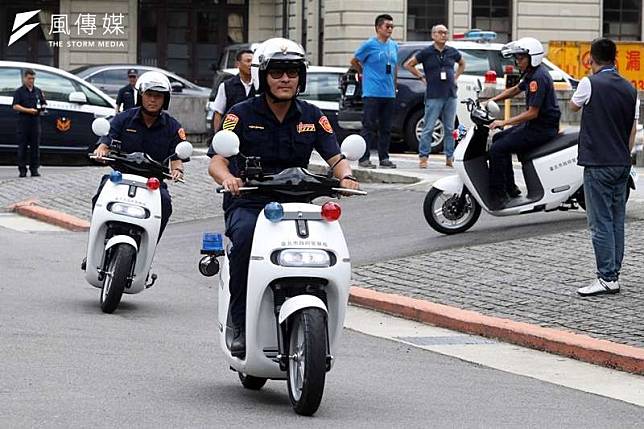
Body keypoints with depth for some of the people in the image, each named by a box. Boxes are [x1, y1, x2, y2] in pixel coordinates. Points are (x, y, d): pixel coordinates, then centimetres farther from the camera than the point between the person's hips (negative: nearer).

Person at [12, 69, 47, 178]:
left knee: (35, 146, 3)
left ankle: (34, 169, 7)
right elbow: (15, 106, -7)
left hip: (35, 121, 3)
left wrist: (42, 108, -4)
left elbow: (43, 104, 20)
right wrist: (28, 110, -18)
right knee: (22, 147, -2)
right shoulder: (19, 91, 2)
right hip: (23, 122, -3)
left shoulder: (38, 91, 15)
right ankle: (22, 170, 1)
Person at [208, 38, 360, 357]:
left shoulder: (311, 116, 11)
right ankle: (240, 325, -27)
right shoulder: (242, 114, 1)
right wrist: (227, 177, -33)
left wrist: (345, 176, -21)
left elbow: (335, 156, 3)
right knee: (246, 235, -36)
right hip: (247, 203, -3)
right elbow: (216, 160, -9)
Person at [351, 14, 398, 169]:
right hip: (372, 93, -6)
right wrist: (366, 74, 8)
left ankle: (384, 158, 13)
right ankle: (364, 158, -5)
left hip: (389, 94, 6)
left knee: (386, 127, 8)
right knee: (369, 127, -6)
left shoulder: (394, 46, 13)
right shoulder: (370, 45, -5)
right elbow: (354, 61, 4)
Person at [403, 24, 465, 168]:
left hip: (450, 96, 4)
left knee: (450, 129, 7)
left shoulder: (452, 52, 8)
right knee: (428, 128, -5)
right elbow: (408, 64, 5)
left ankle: (449, 157, 14)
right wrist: (422, 77, 1)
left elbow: (462, 64, 28)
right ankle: (423, 157, -2)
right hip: (433, 96, -4)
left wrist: (456, 77, 14)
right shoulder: (427, 52, -2)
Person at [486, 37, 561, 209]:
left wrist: (504, 122, -22)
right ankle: (510, 187, 19)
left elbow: (532, 112, -24)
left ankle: (498, 195, -12)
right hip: (534, 124, 11)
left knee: (497, 149, -15)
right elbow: (515, 90, 28)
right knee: (499, 138, 21)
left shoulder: (538, 78, -21)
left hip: (542, 129, -11)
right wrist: (491, 101, 18)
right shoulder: (531, 73, 11)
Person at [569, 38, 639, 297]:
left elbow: (573, 106, 9)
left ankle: (607, 278, -8)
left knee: (600, 223, -5)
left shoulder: (590, 84, -11)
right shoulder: (629, 89, 7)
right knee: (617, 221, 11)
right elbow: (632, 130, 10)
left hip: (598, 165, -6)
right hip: (622, 164, 6)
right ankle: (614, 274, 14)